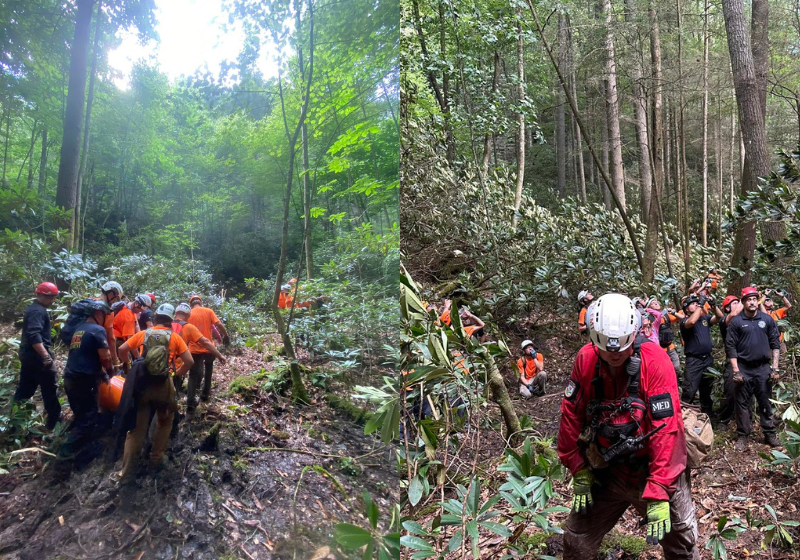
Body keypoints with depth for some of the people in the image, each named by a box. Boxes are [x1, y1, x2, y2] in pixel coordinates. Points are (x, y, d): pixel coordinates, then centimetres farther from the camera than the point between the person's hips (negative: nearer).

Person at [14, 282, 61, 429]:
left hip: (27, 354, 10)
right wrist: (46, 356, -32)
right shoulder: (38, 311, -18)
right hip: (37, 355, -10)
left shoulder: (32, 308, 15)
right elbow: (34, 336, -28)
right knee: (50, 388, 1)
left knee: (25, 388, 15)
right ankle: (54, 421, 8)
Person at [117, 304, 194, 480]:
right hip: (164, 385, -2)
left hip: (142, 383, 2)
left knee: (137, 427, 8)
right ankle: (156, 458, 27)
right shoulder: (175, 337, 1)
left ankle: (127, 471, 7)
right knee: (164, 423, 23)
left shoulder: (143, 334, 7)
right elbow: (189, 361, -4)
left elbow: (122, 350, 7)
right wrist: (177, 373, 13)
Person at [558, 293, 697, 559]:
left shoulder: (654, 362, -21)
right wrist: (579, 471, -2)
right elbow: (571, 416, -3)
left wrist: (658, 494, -25)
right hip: (606, 472, 3)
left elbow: (666, 429, -24)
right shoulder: (585, 360, -10)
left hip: (653, 471, -3)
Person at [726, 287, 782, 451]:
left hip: (763, 368, 1)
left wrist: (775, 368, -1)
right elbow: (731, 347, -4)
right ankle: (743, 435, 14)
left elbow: (775, 344, 5)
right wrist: (736, 371, -8)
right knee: (742, 403, 5)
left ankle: (770, 434, 19)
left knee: (765, 402, 8)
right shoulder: (736, 321, -3)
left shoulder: (767, 319, 3)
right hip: (743, 368, -1)